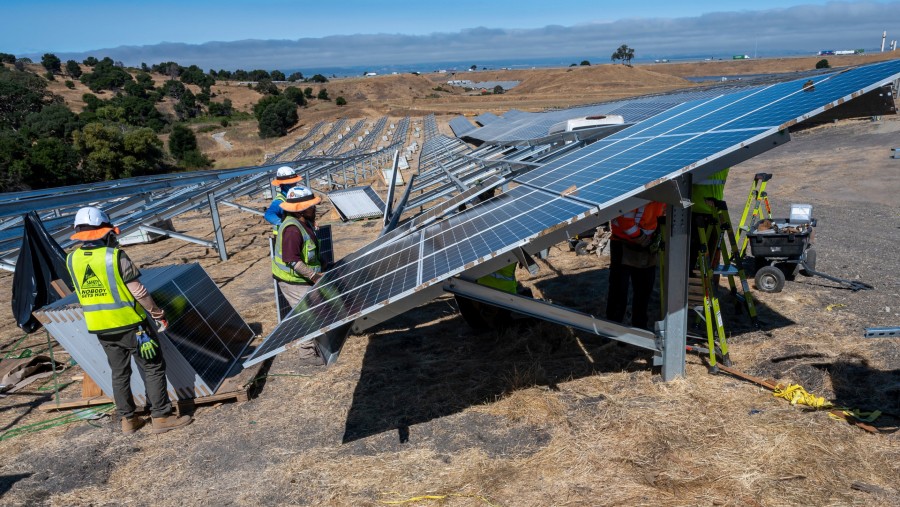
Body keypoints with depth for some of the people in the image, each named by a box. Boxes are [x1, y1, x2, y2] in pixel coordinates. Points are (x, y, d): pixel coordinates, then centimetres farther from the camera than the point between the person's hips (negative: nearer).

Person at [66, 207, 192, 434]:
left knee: (119, 373, 18)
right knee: (153, 368, 5)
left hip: (99, 327, 6)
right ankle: (161, 417, 6)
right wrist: (158, 313, -4)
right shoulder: (115, 256, -18)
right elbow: (138, 291, -16)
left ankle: (128, 419, 25)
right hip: (129, 323, -6)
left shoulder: (73, 259, -1)